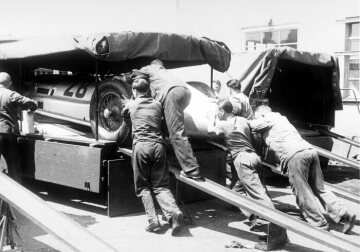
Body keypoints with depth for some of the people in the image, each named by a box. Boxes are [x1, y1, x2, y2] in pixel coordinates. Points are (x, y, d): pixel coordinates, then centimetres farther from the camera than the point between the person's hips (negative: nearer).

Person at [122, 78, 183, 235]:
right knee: (160, 186, 8)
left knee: (142, 187, 7)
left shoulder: (131, 104, 13)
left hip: (141, 146, -2)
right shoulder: (157, 104, 18)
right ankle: (174, 212, -17)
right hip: (158, 145, 3)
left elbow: (124, 114, 34)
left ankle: (153, 220, -7)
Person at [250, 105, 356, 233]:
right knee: (319, 189, 13)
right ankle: (343, 213, 6)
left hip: (294, 155, -8)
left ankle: (320, 225, 1)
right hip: (310, 151, 8)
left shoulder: (268, 119, 10)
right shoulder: (281, 118, 35)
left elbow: (250, 125, 6)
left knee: (303, 193, -1)